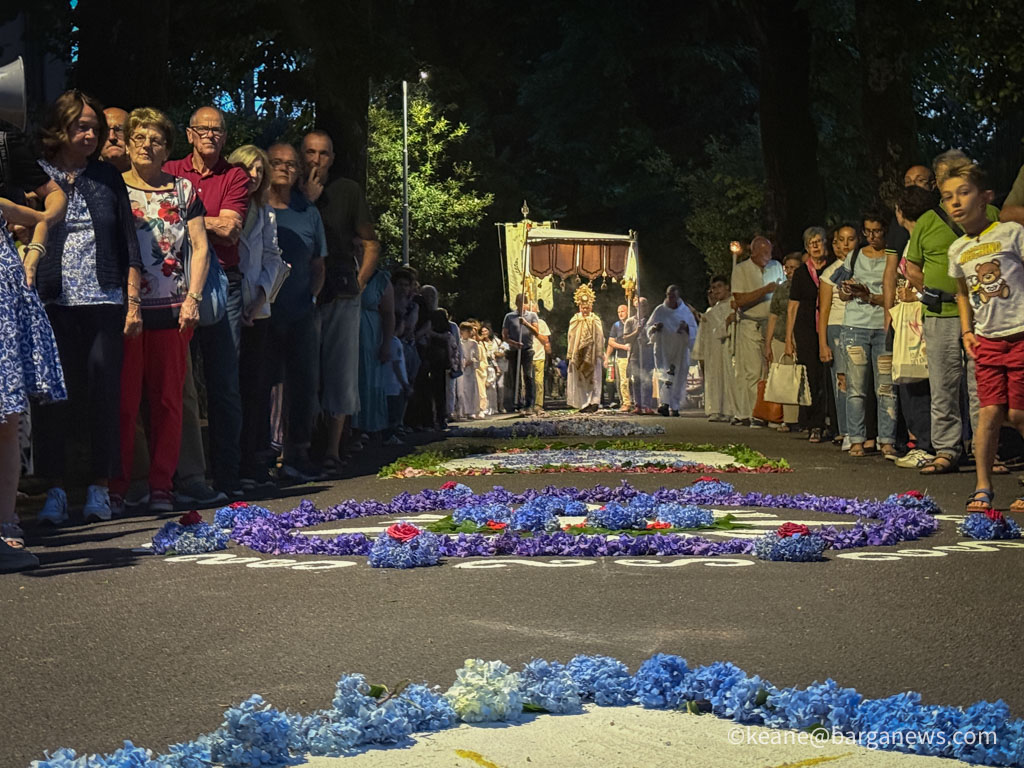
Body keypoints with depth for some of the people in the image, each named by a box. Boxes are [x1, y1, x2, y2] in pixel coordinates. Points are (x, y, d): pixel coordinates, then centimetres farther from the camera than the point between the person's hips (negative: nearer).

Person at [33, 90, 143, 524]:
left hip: (103, 303, 1)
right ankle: (55, 489, 6)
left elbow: (128, 241, 12)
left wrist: (133, 300, 4)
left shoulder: (107, 177, 13)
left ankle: (99, 487, 8)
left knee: (103, 392, 0)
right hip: (52, 303, -1)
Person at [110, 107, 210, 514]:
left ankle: (162, 486, 11)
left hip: (173, 309, 2)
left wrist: (192, 299, -3)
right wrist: (126, 302, -13)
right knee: (124, 399, -3)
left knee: (168, 399, 4)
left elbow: (200, 247, 9)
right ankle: (115, 486, 4)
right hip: (127, 308, -2)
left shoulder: (183, 190, 12)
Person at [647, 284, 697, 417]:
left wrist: (686, 327, -14)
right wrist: (655, 327, -14)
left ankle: (674, 407, 9)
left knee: (678, 380, 1)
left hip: (679, 350, 2)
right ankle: (665, 403, -27)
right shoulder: (660, 310, 4)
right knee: (664, 375, -17)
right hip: (663, 350, -1)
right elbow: (649, 327, 9)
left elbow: (694, 329, 8)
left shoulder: (685, 311, 6)